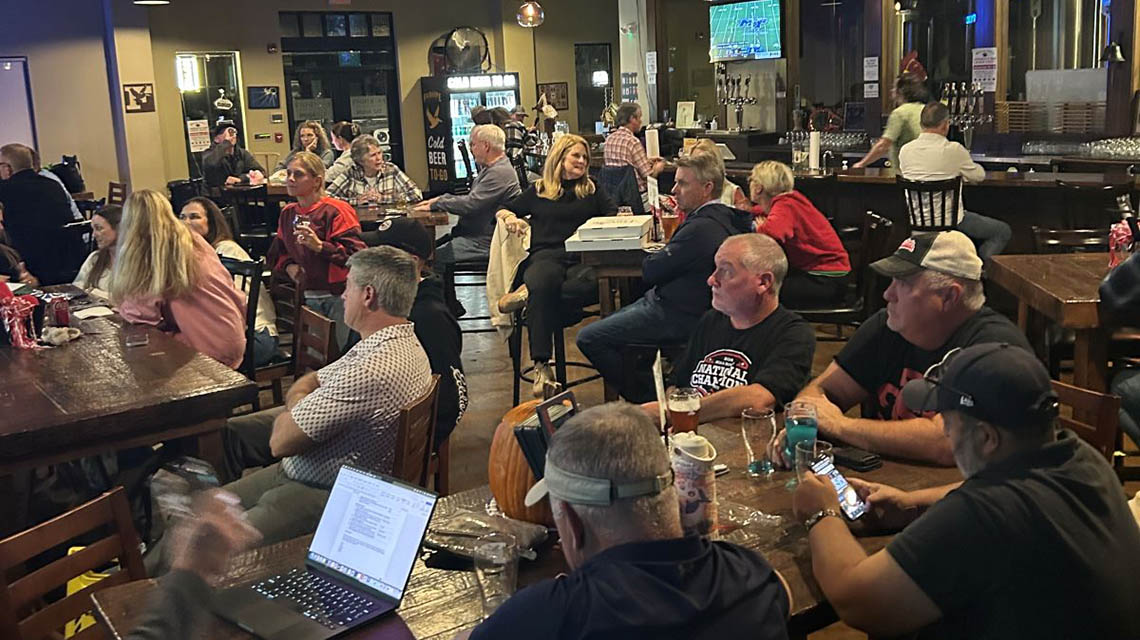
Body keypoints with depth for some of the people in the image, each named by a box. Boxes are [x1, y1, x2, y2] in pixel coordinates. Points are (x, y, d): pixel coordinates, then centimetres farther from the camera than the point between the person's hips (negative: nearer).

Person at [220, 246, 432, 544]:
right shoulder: (405, 343, 4)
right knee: (232, 430, 21)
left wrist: (294, 407, 0)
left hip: (324, 494, -10)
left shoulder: (370, 372, -30)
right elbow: (310, 382, 14)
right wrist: (299, 404, -7)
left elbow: (281, 441, -21)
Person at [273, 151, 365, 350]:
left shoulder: (335, 211, -11)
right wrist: (288, 265, 2)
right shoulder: (288, 213, 11)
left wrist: (320, 246, -27)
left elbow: (356, 253, -19)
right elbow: (280, 250, 24)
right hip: (309, 295, 7)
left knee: (342, 350, -5)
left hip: (339, 294, -7)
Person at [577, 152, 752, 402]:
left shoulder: (701, 227, -26)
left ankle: (645, 399, 1)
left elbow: (650, 271, -19)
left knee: (589, 339, -9)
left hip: (679, 317, -11)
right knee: (607, 323, 25)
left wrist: (651, 255, 1)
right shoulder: (725, 217, 7)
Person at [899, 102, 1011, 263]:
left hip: (918, 221, 7)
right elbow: (979, 175, -4)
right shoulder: (953, 150, -18)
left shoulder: (905, 150, -5)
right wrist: (961, 170, 20)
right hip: (949, 220, -7)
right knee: (1003, 231, 12)